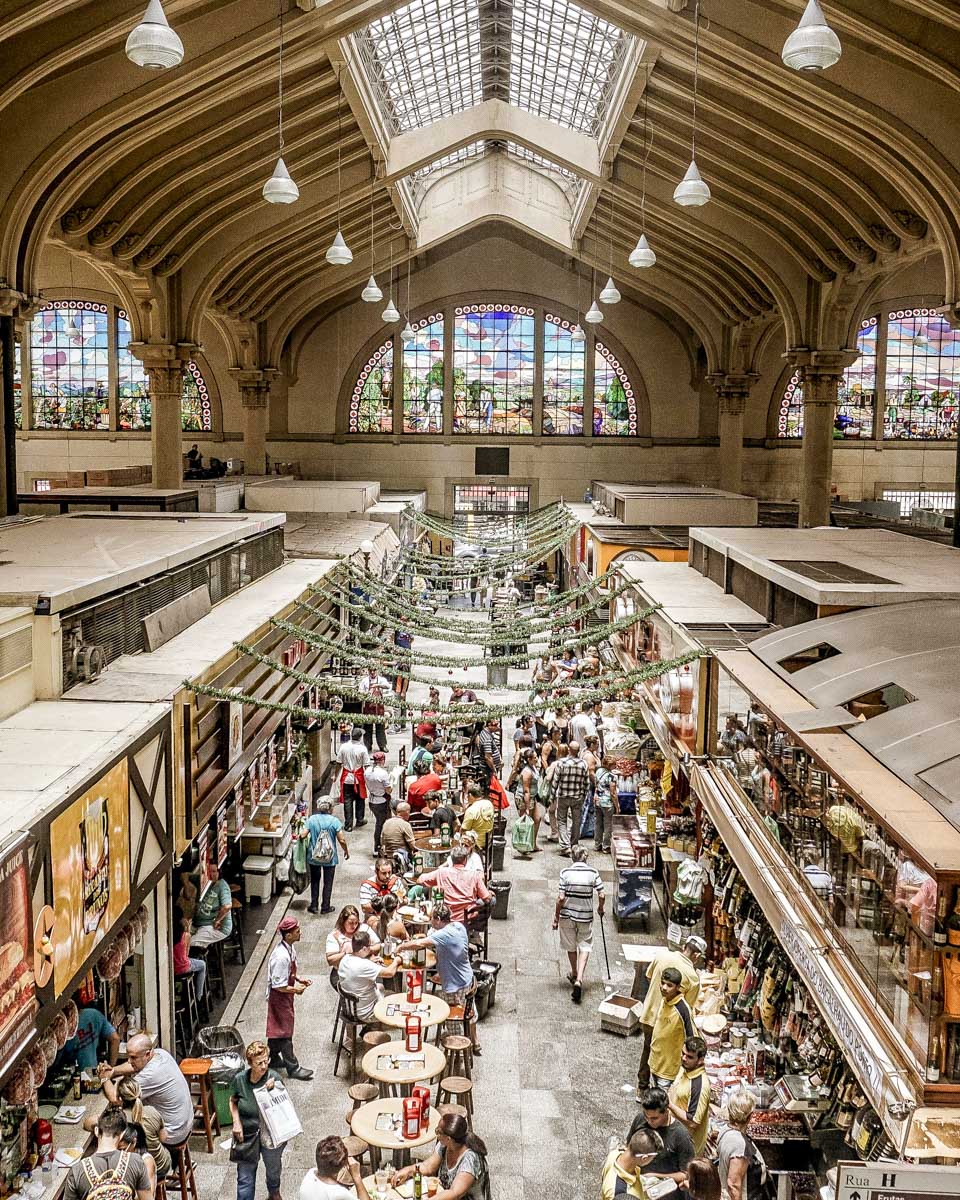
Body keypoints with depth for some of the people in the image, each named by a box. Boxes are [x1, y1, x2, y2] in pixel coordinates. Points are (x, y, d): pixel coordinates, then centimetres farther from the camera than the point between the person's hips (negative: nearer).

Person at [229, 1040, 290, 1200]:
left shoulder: (274, 1077, -19)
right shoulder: (240, 1079, -15)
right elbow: (233, 1101, 3)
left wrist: (273, 1090, -31)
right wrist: (236, 1122, -10)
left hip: (271, 1133, 0)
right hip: (247, 1135, 0)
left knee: (273, 1168, 26)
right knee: (245, 1178, 5)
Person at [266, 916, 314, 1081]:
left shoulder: (290, 947, -4)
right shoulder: (281, 957, -34)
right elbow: (279, 986, -28)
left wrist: (299, 979, 2)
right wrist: (296, 989, -15)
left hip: (285, 995, 9)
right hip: (279, 997, -9)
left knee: (276, 1028, 23)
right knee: (284, 1031, 4)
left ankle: (273, 1058, 39)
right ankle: (293, 1068, 15)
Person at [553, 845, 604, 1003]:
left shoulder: (565, 872, -11)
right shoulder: (593, 873, -8)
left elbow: (561, 898, -12)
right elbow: (601, 896, -6)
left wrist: (556, 917, -2)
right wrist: (600, 908, 14)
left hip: (567, 915, 0)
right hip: (586, 916, 0)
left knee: (571, 946, 19)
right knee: (585, 946, 9)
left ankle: (574, 975, 40)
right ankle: (579, 979, -9)